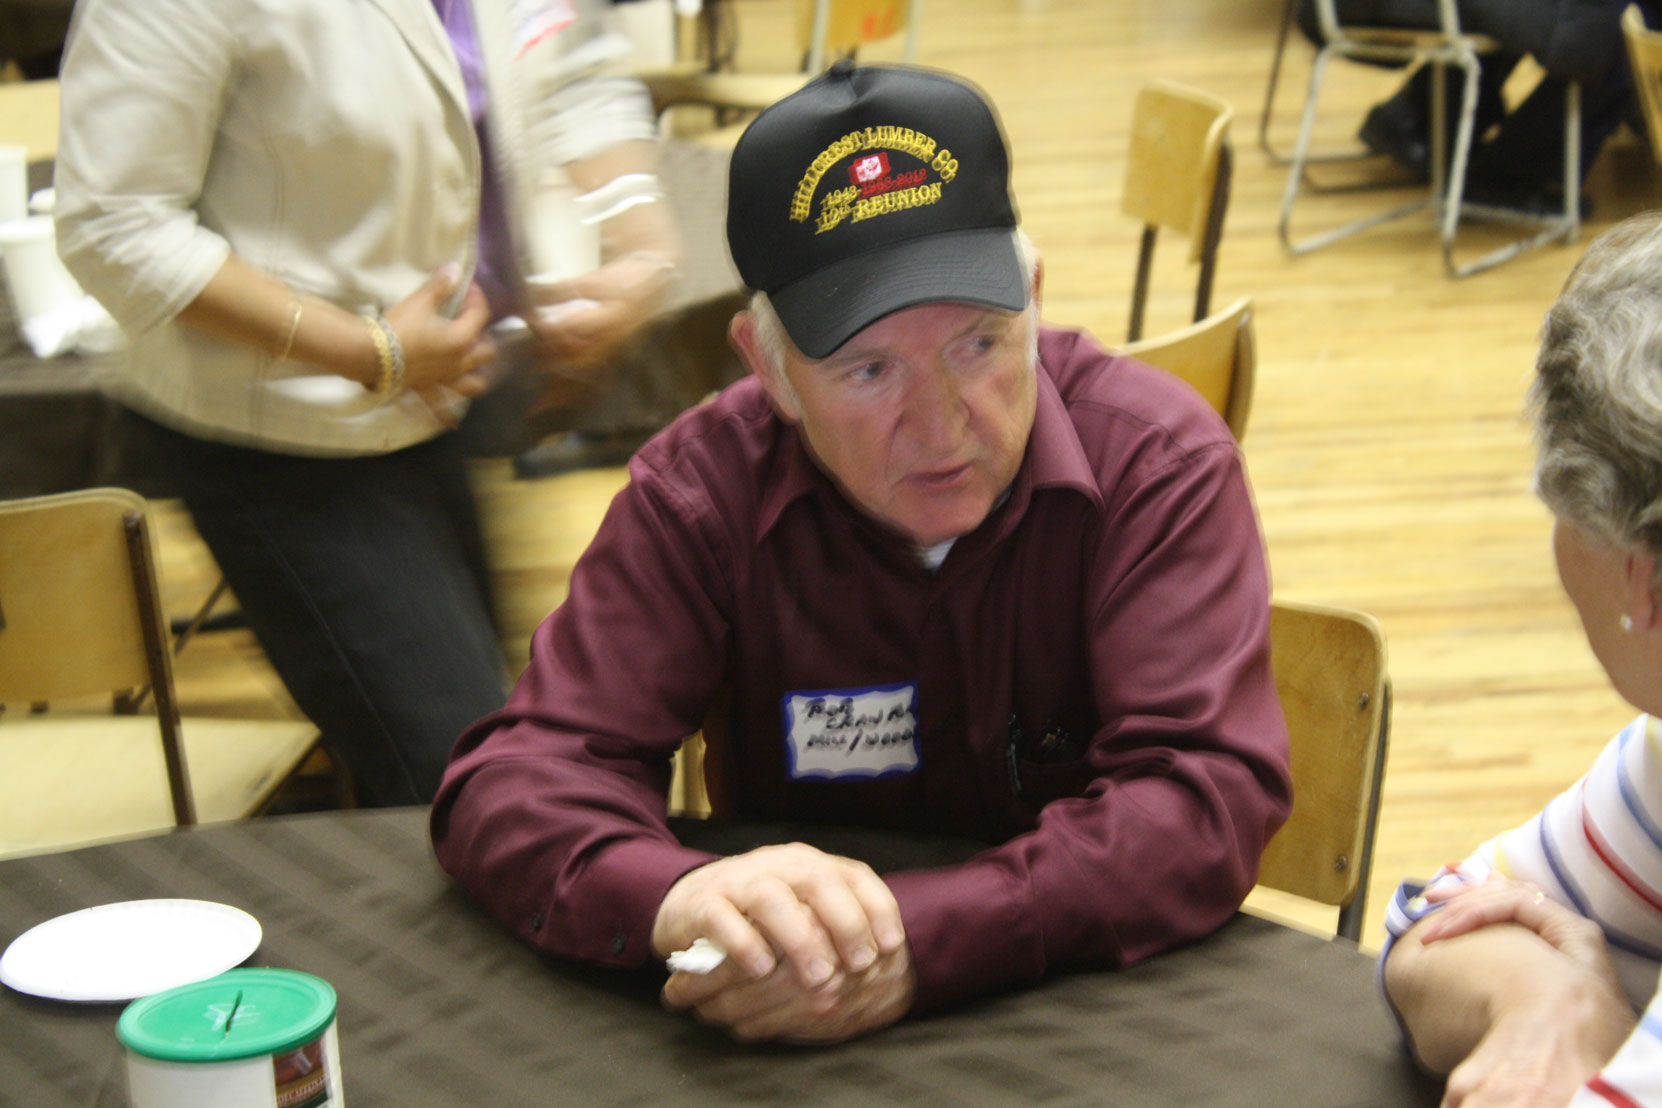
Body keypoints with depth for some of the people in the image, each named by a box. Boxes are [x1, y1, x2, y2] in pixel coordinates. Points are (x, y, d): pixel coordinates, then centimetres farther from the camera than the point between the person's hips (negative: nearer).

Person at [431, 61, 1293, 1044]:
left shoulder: (1160, 462, -11)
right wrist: (675, 895, -35)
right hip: (780, 1039, 1)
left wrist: (919, 943, -35)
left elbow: (1206, 799, -20)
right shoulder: (701, 488, -8)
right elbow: (510, 779, -12)